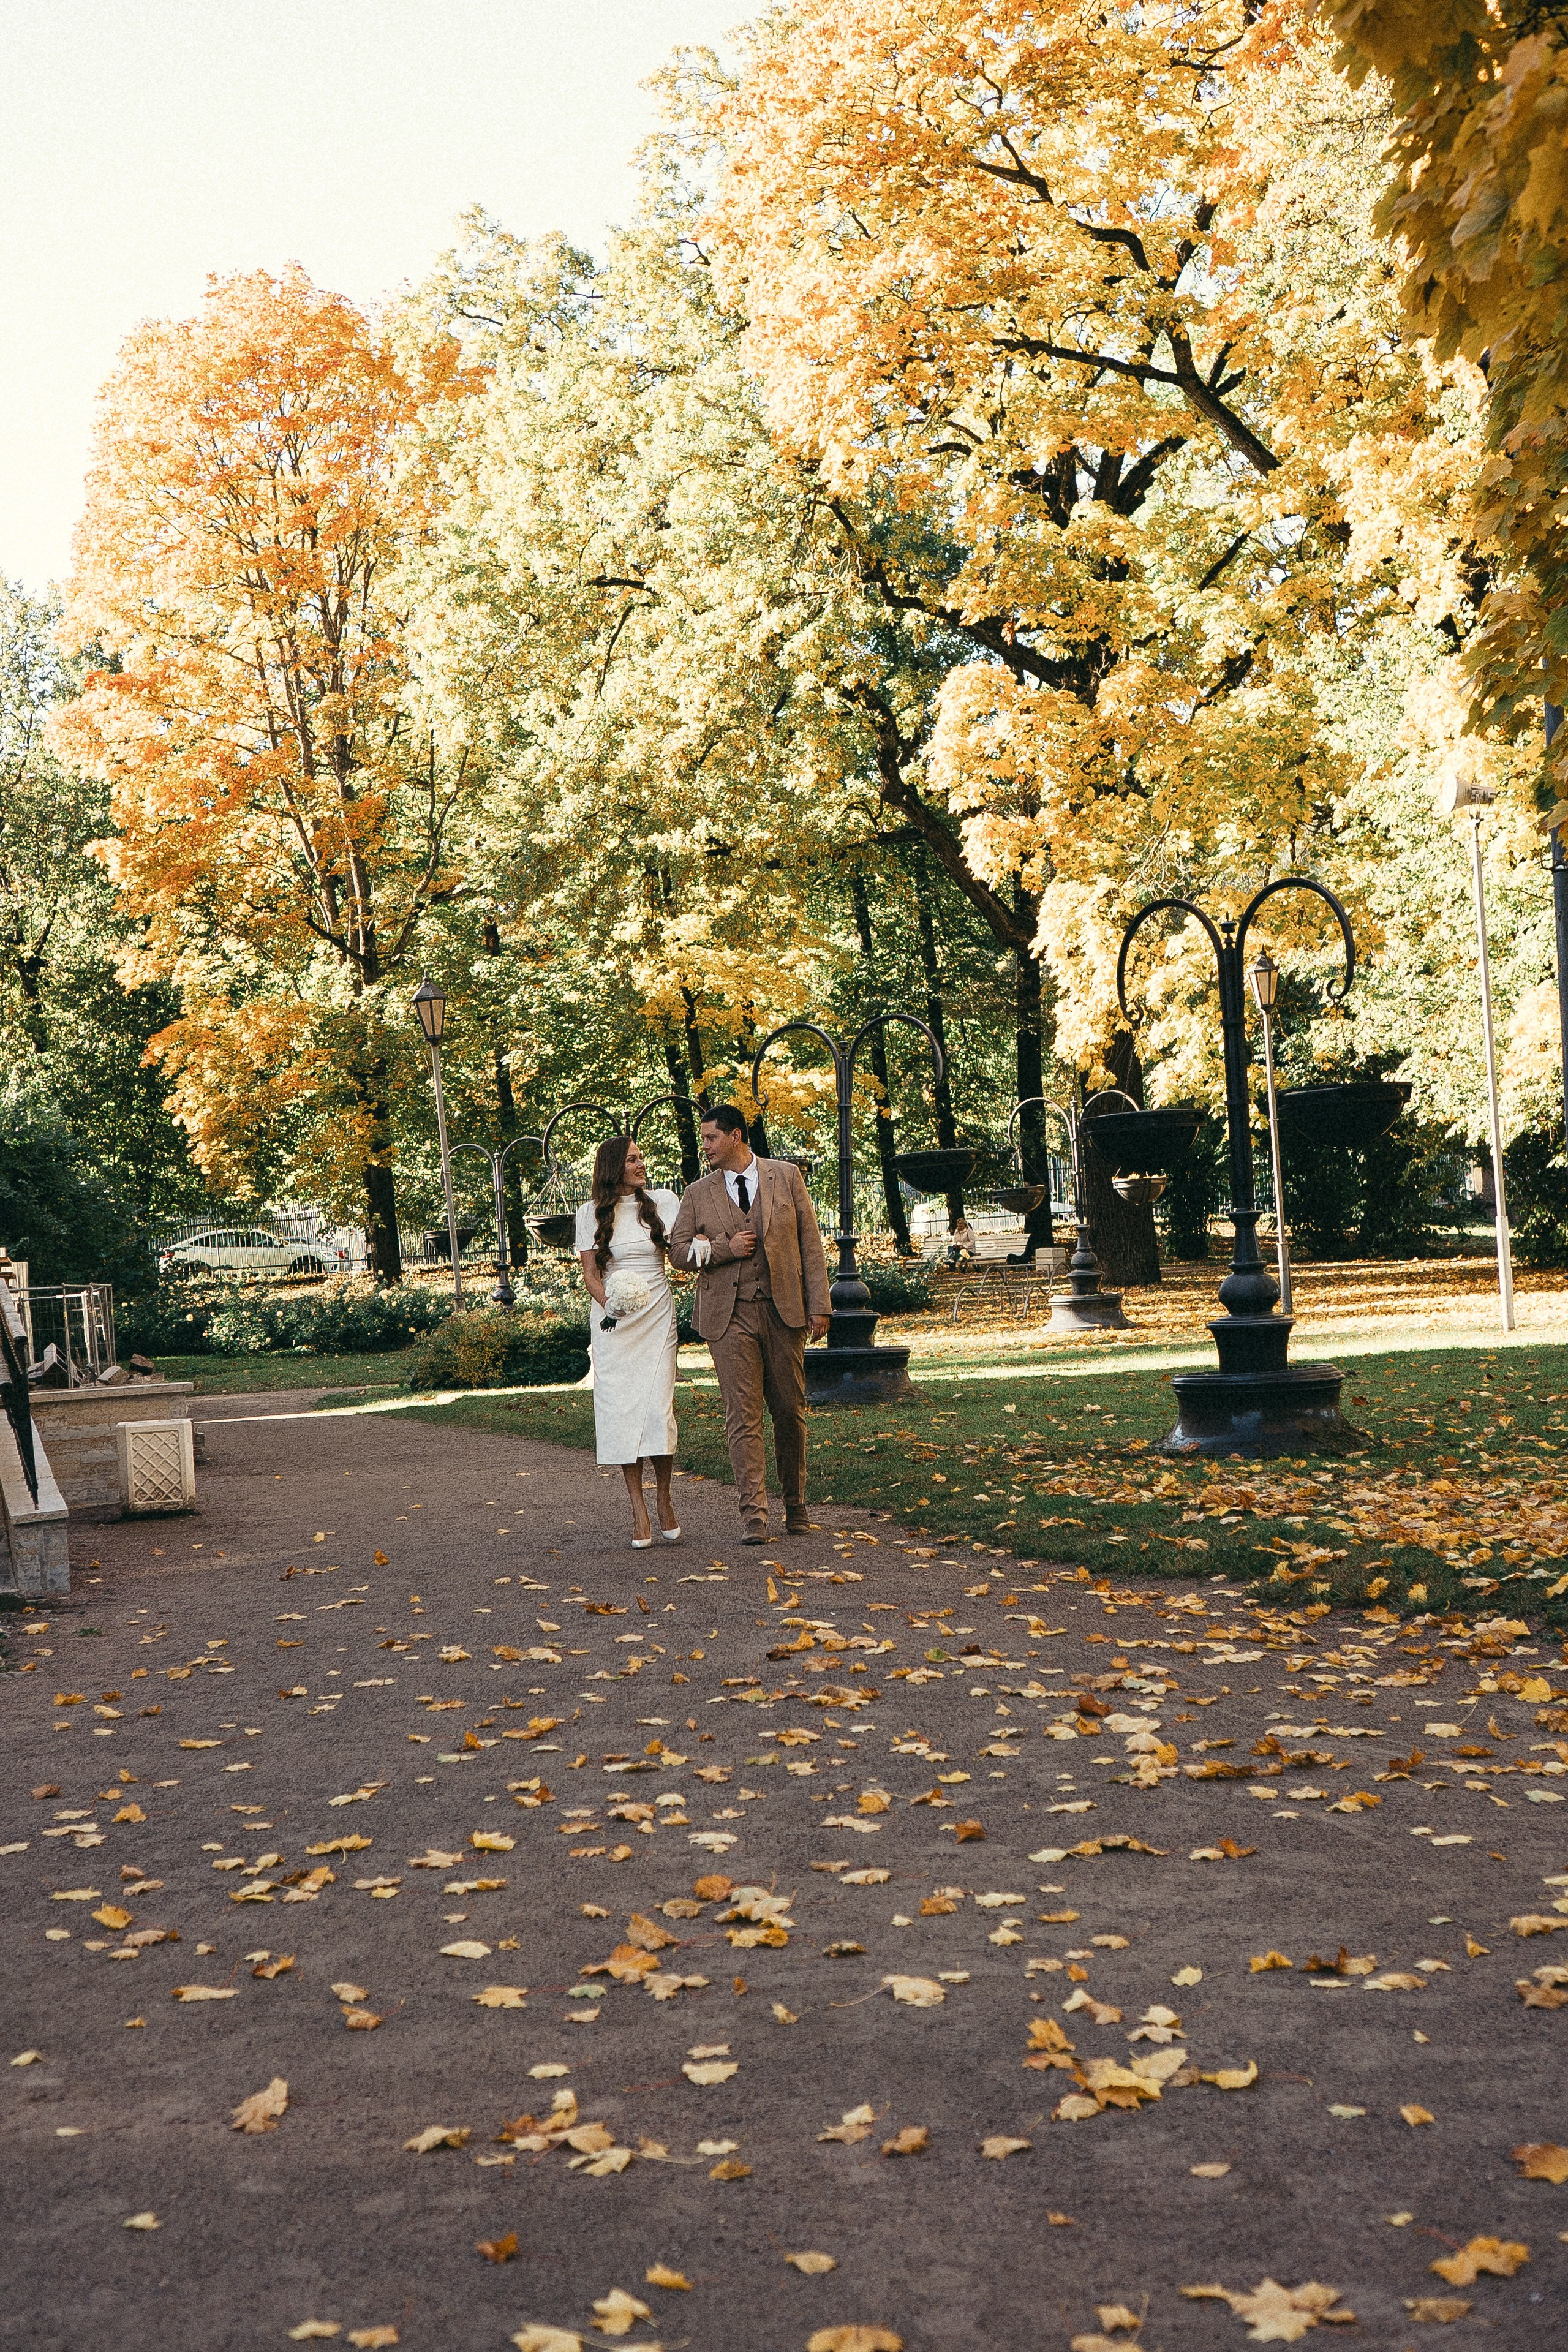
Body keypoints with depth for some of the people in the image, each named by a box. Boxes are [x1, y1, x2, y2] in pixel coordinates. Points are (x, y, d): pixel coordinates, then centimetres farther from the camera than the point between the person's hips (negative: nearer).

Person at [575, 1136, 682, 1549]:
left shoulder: (663, 1202, 8)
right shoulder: (592, 1214, 6)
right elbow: (590, 1272, 3)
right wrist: (609, 1304, -15)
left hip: (657, 1316, 0)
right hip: (612, 1321, 0)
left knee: (658, 1408, -9)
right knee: (621, 1410, -5)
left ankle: (664, 1500, 9)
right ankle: (639, 1512, -1)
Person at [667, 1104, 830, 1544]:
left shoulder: (786, 1176, 7)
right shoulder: (698, 1193, 9)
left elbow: (810, 1242, 6)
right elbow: (678, 1251, 8)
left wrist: (819, 1305, -1)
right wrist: (725, 1247, -9)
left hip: (784, 1310, 0)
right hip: (729, 1316, 0)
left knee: (790, 1411, 6)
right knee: (743, 1416, -7)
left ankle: (796, 1505, 21)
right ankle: (753, 1514, -7)